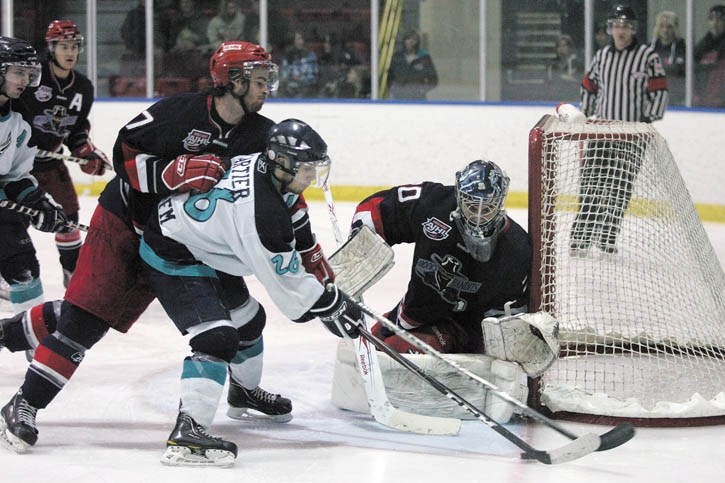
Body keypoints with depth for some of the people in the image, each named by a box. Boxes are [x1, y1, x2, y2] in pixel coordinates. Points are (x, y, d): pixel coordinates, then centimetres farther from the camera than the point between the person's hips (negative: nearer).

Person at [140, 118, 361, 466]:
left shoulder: (259, 165, -6)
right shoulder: (262, 211, -33)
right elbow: (286, 281, -24)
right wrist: (331, 307, -13)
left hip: (199, 246, 11)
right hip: (171, 258, -11)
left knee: (248, 317, 24)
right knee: (217, 338, -22)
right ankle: (187, 432, -28)